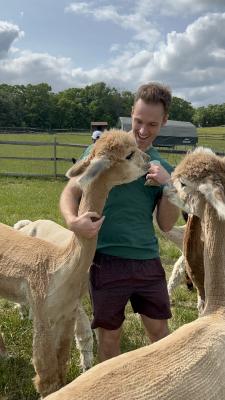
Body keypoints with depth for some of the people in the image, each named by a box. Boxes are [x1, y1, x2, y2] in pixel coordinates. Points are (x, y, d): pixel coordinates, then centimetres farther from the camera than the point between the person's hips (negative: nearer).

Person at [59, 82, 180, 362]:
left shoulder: (163, 168, 8)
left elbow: (166, 225, 5)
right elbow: (70, 192, -4)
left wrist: (169, 185, -10)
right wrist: (73, 220, -25)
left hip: (148, 260, 3)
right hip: (107, 259, -3)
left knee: (160, 331, 16)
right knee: (109, 336, 11)